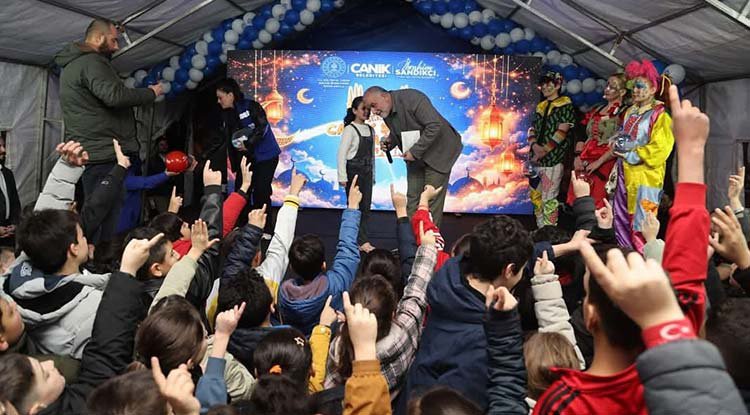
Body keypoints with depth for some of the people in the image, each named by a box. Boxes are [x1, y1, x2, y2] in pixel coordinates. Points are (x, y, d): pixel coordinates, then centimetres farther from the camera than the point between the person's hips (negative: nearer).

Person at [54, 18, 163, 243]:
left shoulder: (72, 64, 24)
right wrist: (150, 93, -10)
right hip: (103, 153, -11)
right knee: (104, 219, -10)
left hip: (87, 153, 11)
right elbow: (114, 95, -24)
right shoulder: (91, 62, -11)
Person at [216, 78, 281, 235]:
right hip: (246, 158, 7)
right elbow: (229, 142, 10)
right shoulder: (228, 116, 10)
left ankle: (266, 229, 2)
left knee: (261, 192, -10)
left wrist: (247, 144, -20)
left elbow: (263, 127, -22)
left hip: (265, 156, -7)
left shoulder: (251, 106, -11)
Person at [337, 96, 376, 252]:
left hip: (366, 172, 6)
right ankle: (362, 241, 1)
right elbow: (341, 153, -11)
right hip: (353, 170, -6)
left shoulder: (370, 130, 11)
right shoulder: (350, 129, -8)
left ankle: (356, 239, 13)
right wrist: (343, 177, -15)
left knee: (366, 207, 5)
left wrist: (373, 174, 16)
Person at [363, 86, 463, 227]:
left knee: (432, 200, -5)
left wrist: (415, 151, -27)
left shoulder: (412, 98, -25)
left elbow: (435, 125, -29)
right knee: (412, 199, 4)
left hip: (437, 152, -7)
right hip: (415, 157, 7)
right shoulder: (385, 112, 0)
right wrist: (389, 142, -7)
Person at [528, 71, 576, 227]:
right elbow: (533, 129, 13)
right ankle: (541, 229, 21)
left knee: (549, 198, -9)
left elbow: (561, 132, -12)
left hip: (553, 157, -7)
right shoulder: (541, 106, 18)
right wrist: (534, 145, -8)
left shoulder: (565, 105, -3)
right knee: (535, 195, 11)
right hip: (537, 158, 7)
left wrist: (544, 151, -15)